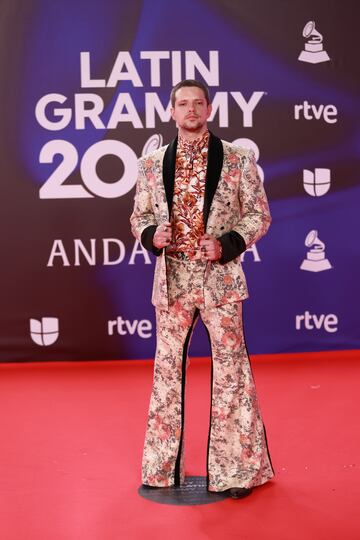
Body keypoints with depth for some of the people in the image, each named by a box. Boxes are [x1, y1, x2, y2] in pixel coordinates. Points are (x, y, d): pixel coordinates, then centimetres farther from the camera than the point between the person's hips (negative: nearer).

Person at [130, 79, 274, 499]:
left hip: (220, 279, -2)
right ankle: (162, 467, 24)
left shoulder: (238, 159, 1)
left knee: (230, 370, 2)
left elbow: (259, 215, 1)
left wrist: (227, 243, -14)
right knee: (167, 371, 9)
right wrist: (151, 235, -9)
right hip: (171, 280, 3)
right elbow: (139, 217, 13)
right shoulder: (152, 164, 8)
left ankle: (236, 468, 16)